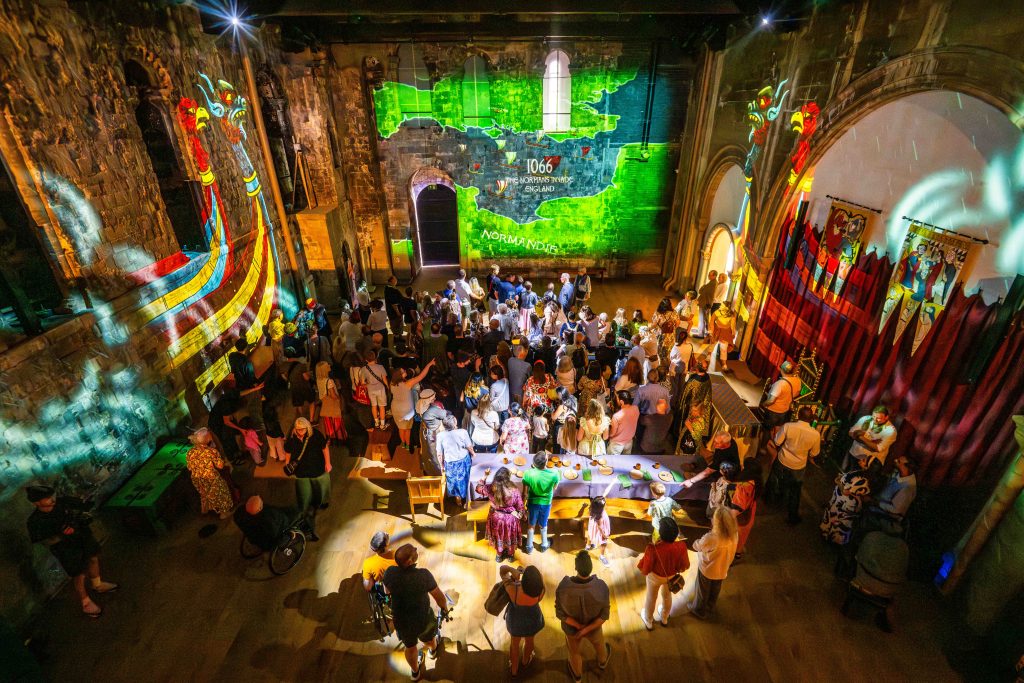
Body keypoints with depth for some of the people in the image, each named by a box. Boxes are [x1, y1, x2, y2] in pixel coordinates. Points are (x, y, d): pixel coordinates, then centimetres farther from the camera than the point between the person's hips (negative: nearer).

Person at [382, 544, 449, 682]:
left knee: (410, 647, 32)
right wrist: (444, 607, 2)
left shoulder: (390, 573, -26)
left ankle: (415, 672, 58)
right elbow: (439, 597, -20)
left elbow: (387, 591, -3)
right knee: (428, 638, 34)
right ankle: (433, 650, 66)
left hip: (401, 621, 2)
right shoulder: (424, 575, -34)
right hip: (423, 620, -1)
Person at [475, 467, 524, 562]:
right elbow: (520, 507, -16)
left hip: (496, 518, 2)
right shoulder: (514, 491, -32)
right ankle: (511, 555, 52)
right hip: (510, 519, -1)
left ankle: (499, 555, 53)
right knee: (510, 537, 28)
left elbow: (479, 488, -5)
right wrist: (520, 515, 5)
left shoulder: (490, 488, -27)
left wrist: (485, 476, 1)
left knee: (498, 537, 30)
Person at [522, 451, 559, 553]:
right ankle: (544, 545, 46)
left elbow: (525, 492, -15)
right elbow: (554, 488, -6)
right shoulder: (554, 474, -28)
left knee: (531, 525, 24)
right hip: (546, 503, 0)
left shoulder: (528, 473, -28)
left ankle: (529, 547, 40)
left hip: (533, 502, 0)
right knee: (543, 525, 27)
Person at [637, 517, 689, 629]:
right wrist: (677, 569, 9)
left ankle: (649, 621, 52)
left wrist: (644, 572, -3)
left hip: (655, 576, -3)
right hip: (671, 576, 3)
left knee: (651, 598, 26)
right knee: (667, 596, 33)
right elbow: (685, 565, -11)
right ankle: (664, 618, 59)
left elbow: (646, 568, -25)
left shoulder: (653, 548, -41)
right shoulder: (681, 545, -31)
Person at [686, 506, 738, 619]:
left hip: (707, 569, -5)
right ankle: (710, 608, 55)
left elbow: (696, 546, -20)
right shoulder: (734, 536, -23)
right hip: (721, 570, 5)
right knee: (715, 591, 31)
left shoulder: (711, 538, -41)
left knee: (702, 591, 24)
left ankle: (699, 610, 47)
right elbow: (731, 554, -5)